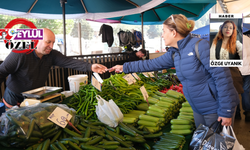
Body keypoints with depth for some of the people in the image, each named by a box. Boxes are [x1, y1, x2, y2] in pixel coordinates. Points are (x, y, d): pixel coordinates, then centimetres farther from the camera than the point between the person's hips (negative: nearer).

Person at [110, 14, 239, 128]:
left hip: (215, 108, -7)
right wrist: (125, 67, 15)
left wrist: (226, 111, -21)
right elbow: (151, 64, 13)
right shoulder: (174, 53, 4)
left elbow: (222, 76, -22)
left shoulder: (199, 46, -20)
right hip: (198, 109, 7)